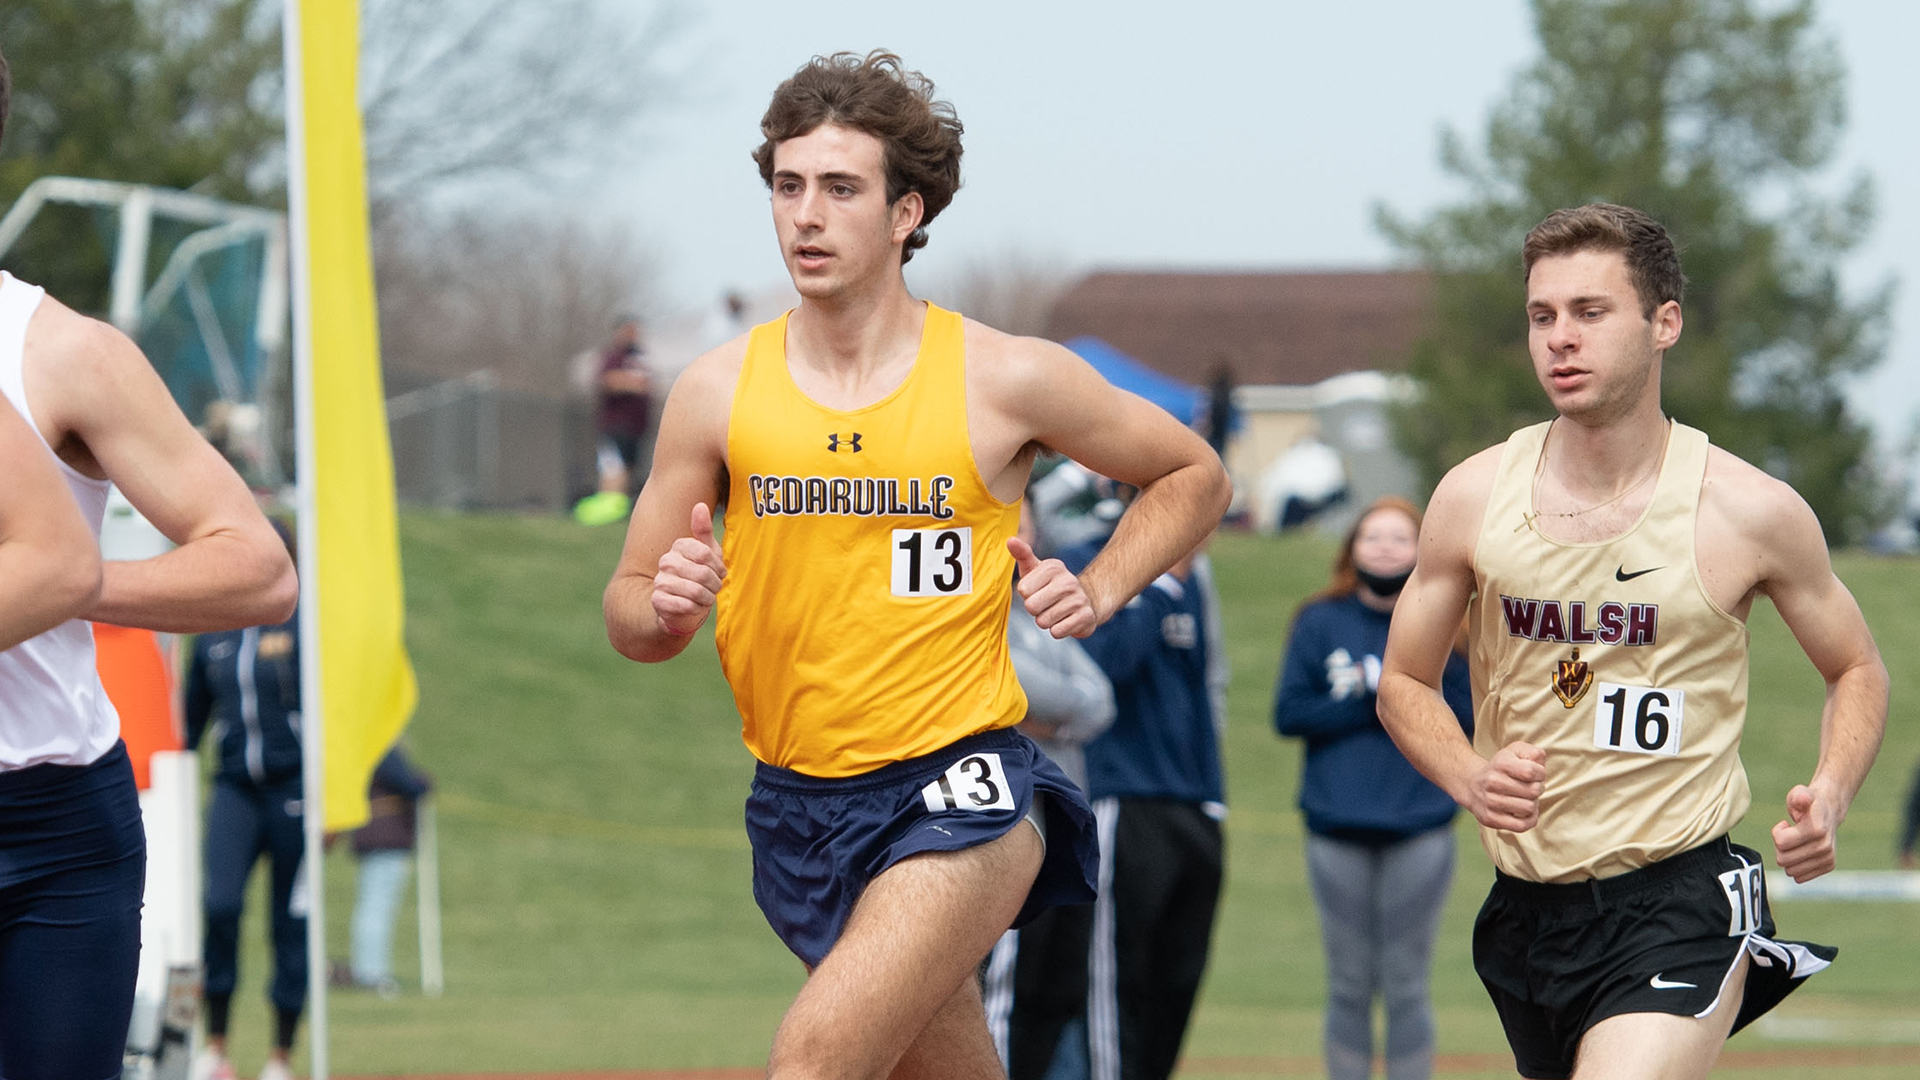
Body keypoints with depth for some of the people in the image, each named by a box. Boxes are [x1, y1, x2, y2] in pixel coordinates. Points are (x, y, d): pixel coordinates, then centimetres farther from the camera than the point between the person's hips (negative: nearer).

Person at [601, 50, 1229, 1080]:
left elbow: (1192, 474, 11)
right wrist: (664, 610, -16)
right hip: (798, 802, 4)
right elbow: (628, 609, 7)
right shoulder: (719, 391, 0)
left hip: (959, 790, -4)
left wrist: (1100, 589, -4)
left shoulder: (1006, 379, -6)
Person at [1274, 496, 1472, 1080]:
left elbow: (1469, 720, 0)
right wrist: (1369, 704, -10)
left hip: (1419, 829, 0)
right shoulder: (1320, 624, 6)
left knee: (1406, 985, 1)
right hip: (1337, 829, 1)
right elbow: (1289, 713, 0)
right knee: (1349, 985, 5)